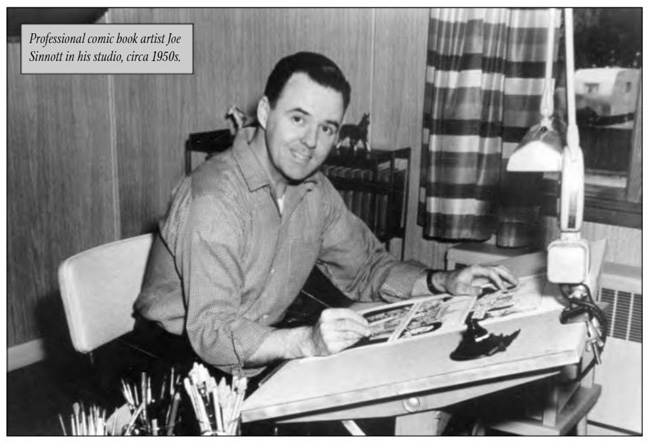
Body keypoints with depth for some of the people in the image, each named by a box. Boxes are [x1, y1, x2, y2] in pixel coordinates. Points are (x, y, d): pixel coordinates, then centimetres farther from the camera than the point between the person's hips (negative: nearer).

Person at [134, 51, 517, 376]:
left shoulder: (315, 190, 2)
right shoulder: (214, 200, -24)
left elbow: (365, 267, 11)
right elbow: (211, 331, -29)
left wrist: (442, 283, -6)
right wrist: (305, 342, -44)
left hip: (259, 356, 7)